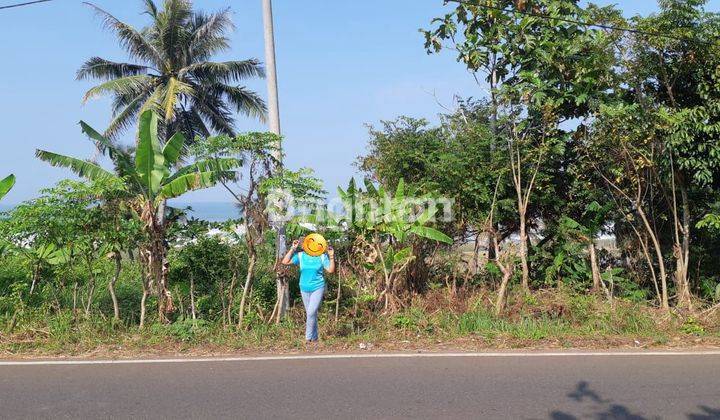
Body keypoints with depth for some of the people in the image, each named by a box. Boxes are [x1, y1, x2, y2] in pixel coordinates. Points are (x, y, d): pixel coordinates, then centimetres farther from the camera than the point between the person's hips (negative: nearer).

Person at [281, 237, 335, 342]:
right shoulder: (301, 255, 0)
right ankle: (314, 337, 24)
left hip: (318, 288, -3)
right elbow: (285, 262, -5)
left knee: (311, 312, -15)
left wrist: (332, 257, -18)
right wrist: (292, 249, -9)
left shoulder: (322, 256, -5)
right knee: (310, 314, 12)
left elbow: (331, 270, -8)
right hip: (304, 289, 3)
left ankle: (308, 337, -1)